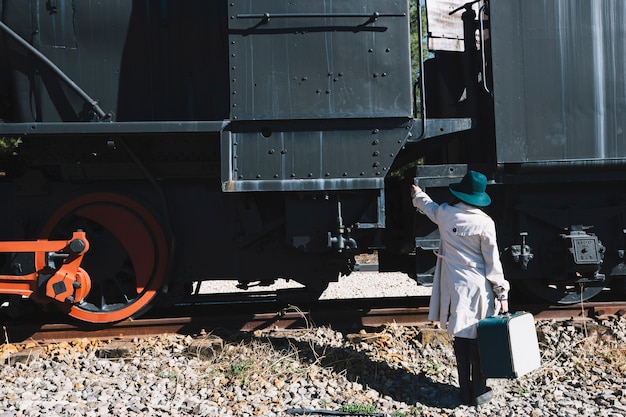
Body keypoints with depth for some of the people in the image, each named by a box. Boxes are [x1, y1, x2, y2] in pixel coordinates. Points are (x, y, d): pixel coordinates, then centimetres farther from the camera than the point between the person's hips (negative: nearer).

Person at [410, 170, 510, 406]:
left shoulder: (445, 214, -1)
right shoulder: (484, 223, -11)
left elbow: (430, 207, 24)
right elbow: (493, 262, -8)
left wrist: (418, 195, 46)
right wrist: (502, 293, 1)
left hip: (454, 287, 3)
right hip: (478, 288, -3)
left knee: (461, 338, 11)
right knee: (478, 339, 7)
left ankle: (466, 391, 21)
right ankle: (479, 392, 16)